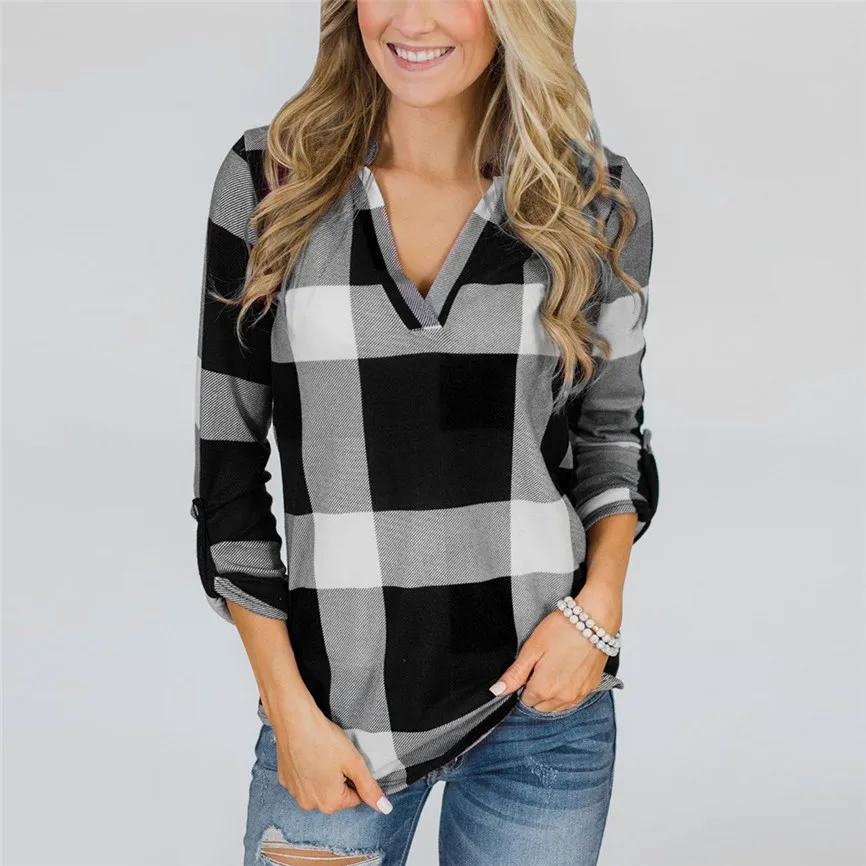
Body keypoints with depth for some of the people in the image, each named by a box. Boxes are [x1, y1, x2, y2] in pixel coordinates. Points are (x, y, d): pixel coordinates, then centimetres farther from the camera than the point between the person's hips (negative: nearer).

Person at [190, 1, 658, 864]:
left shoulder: (598, 201, -1)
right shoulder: (268, 181, -4)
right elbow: (227, 465, -1)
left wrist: (600, 600, -7)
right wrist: (291, 712, -4)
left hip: (543, 702, 1)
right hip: (338, 712, 0)